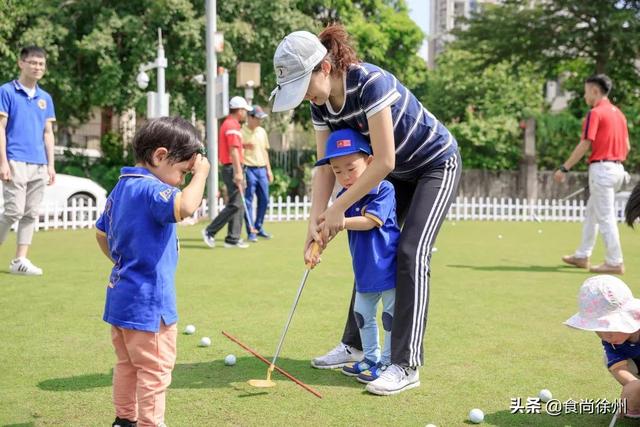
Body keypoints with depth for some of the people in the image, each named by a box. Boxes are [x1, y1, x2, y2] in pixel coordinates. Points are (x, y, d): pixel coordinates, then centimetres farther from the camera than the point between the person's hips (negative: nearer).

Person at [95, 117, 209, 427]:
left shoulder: (121, 187, 9)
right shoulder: (151, 190, -22)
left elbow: (101, 232, 21)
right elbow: (186, 206, -42)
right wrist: (201, 172, -26)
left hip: (120, 294, 10)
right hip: (147, 300, -10)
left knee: (127, 364, 22)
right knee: (155, 369, 3)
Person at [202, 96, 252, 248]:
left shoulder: (229, 124, 19)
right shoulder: (232, 126, -13)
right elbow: (233, 150, -21)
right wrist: (238, 172, -26)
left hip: (233, 169, 11)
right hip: (233, 168, -11)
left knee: (238, 205, 9)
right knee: (235, 204, -10)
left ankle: (233, 239, 10)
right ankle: (210, 231, -5)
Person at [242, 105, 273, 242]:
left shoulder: (262, 131, 14)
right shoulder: (241, 131, -6)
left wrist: (269, 169, 18)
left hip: (262, 169, 7)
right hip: (248, 169, -6)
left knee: (264, 200, 8)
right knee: (248, 201, -4)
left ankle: (259, 228, 22)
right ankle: (251, 232, 1)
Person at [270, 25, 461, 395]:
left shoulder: (371, 83, -33)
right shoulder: (320, 103, -10)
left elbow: (383, 162, -32)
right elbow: (326, 165, -7)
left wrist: (339, 208, -26)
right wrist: (316, 220, -19)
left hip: (436, 164, -8)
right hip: (398, 173, 8)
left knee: (411, 253, -17)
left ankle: (406, 366, -14)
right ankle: (354, 345, 20)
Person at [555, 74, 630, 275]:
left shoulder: (595, 113, -12)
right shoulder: (618, 113, 13)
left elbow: (584, 145, -16)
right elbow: (627, 146, 14)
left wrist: (564, 168, -12)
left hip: (601, 168, -9)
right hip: (618, 168, 9)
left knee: (605, 217, -4)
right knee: (591, 214, 17)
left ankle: (615, 262, -1)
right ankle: (582, 256, 25)